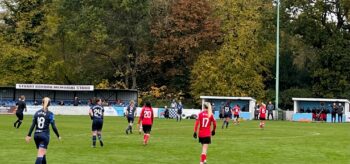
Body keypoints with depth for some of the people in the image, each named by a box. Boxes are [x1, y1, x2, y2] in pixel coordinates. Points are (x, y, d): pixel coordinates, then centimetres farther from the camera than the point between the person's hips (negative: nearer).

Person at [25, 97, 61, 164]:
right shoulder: (50, 114, -7)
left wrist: (29, 135, 7)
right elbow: (53, 127, -8)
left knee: (42, 153, 21)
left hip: (36, 135, 5)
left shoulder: (37, 113, 5)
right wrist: (58, 136, 4)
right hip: (45, 135, -5)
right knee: (40, 155, -10)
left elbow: (33, 125, 3)